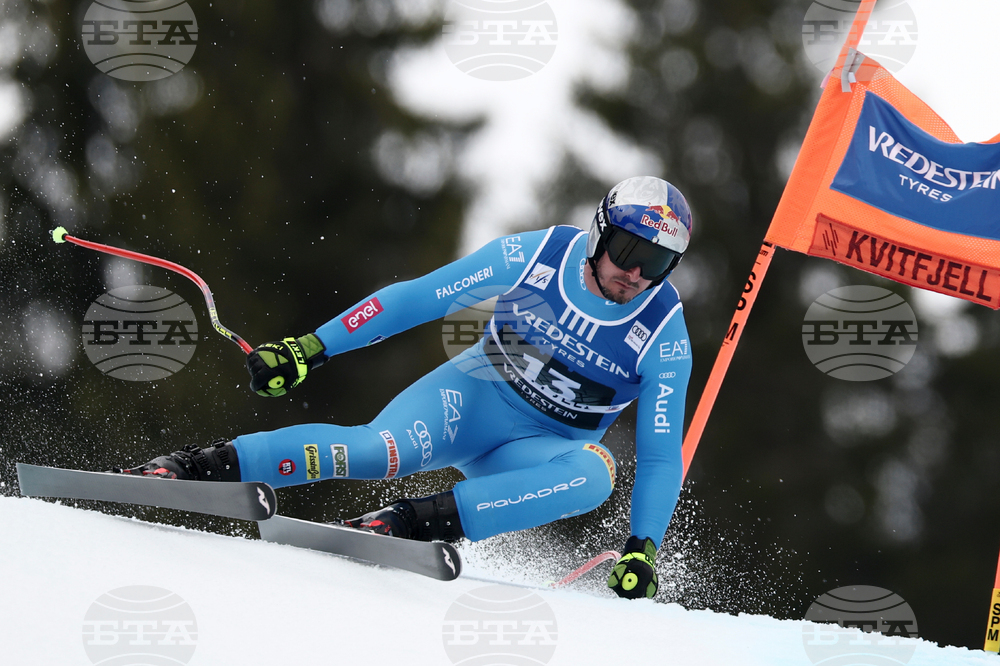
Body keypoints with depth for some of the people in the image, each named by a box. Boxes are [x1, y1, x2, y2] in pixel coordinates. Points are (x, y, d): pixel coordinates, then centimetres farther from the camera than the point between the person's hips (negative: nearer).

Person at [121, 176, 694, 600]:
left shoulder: (664, 338, -14)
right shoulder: (535, 256, -14)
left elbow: (661, 456, -8)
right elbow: (417, 299, -9)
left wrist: (643, 551, -21)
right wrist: (312, 348, -12)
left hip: (537, 452, 1)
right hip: (473, 394, -1)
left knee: (596, 473, -35)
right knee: (384, 449, -32)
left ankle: (413, 521, -36)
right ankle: (204, 466, -27)